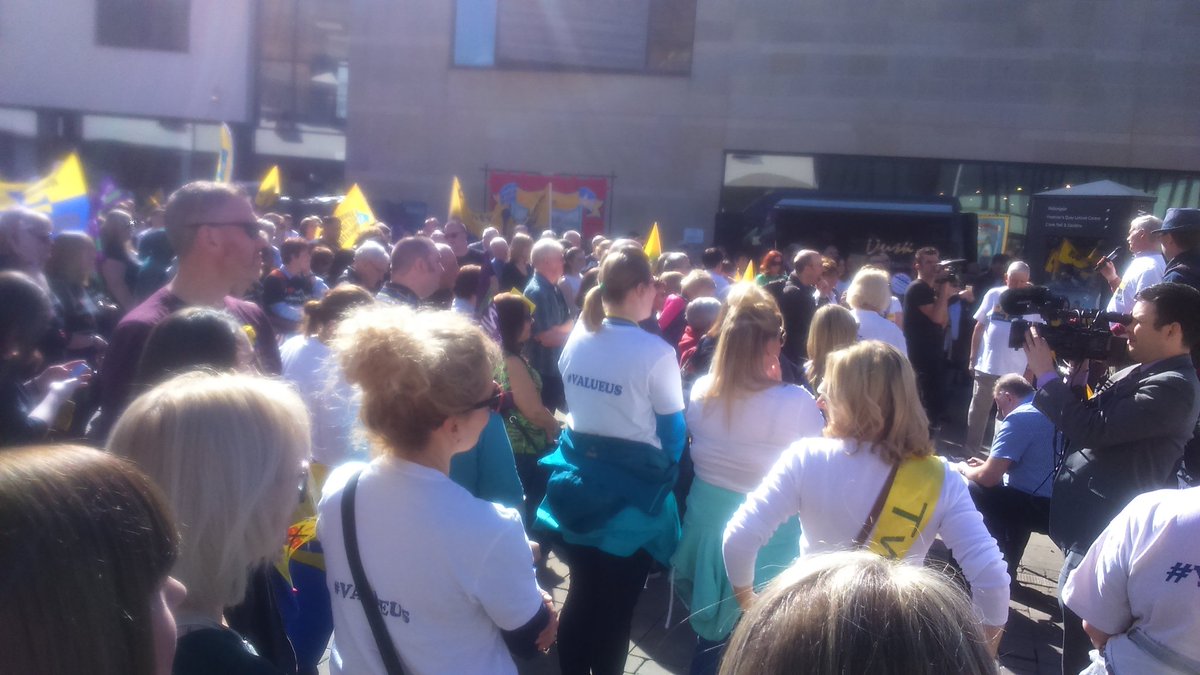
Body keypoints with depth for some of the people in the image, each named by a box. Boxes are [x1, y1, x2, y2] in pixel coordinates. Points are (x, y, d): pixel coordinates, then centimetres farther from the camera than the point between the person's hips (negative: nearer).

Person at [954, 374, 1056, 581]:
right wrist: (988, 464, 25)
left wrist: (964, 468, 6)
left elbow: (988, 477, -15)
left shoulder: (1019, 417, -13)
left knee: (967, 490, -6)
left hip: (1043, 509, -9)